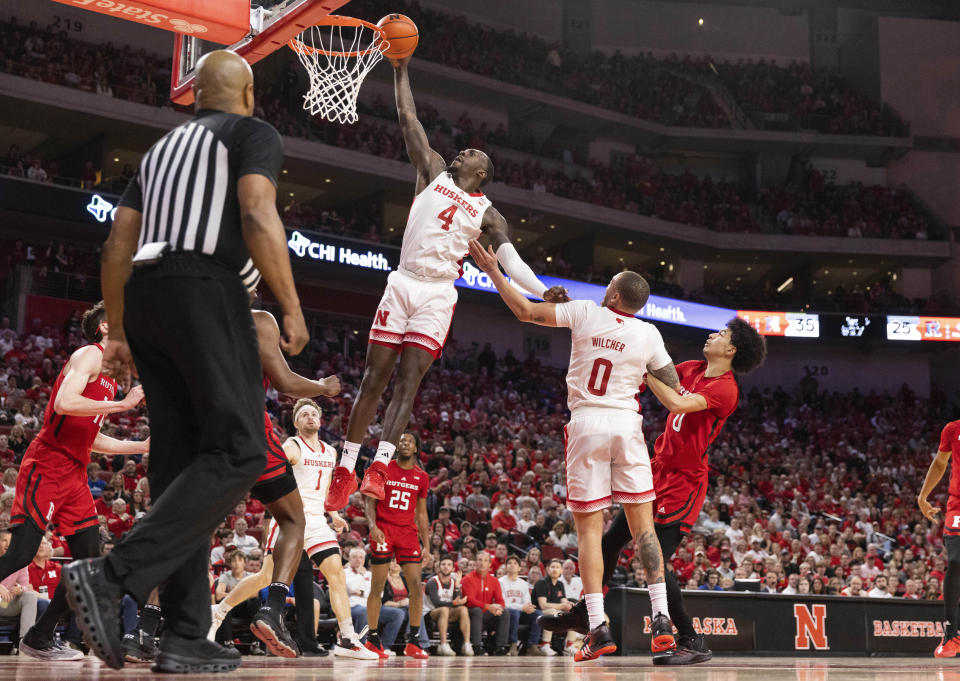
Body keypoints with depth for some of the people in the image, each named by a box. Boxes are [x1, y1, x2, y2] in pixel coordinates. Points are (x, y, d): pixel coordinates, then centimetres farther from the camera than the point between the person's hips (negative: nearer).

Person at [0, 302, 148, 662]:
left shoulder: (108, 373, 21)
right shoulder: (89, 354, -6)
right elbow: (64, 403, -24)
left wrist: (143, 447, 22)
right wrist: (122, 404, -20)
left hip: (74, 473, 9)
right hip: (47, 466, -9)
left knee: (89, 558, 4)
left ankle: (39, 638, 12)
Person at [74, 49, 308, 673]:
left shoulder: (163, 147, 27)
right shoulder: (255, 134, 7)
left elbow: (117, 247, 22)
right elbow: (258, 216, -12)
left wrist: (120, 332, 25)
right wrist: (292, 308, -9)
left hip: (146, 295, 8)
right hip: (207, 288, -8)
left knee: (182, 461, 6)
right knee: (239, 454, -10)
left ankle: (186, 637, 2)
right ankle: (113, 576, -24)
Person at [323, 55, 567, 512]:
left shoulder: (486, 213, 9)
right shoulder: (434, 173, 13)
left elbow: (511, 261, 0)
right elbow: (409, 121, 10)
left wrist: (543, 292, -17)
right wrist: (401, 71, 5)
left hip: (437, 295, -1)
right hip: (402, 283, 1)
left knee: (409, 377, -12)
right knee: (374, 376, 0)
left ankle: (379, 466, -20)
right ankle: (346, 469, 3)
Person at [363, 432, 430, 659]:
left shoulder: (421, 477, 12)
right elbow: (370, 502, 2)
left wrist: (426, 544, 11)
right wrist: (372, 526, -16)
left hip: (408, 532, 3)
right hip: (383, 531, -3)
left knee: (417, 585, -7)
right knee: (377, 586, -2)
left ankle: (413, 641, -1)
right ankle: (373, 639, 7)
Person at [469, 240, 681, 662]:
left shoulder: (585, 313, -2)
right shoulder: (648, 335, 3)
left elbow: (525, 311, 1)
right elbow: (673, 388, 9)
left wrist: (492, 270, 10)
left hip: (586, 424, -1)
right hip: (627, 423, 1)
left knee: (589, 528, 1)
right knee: (643, 523, 6)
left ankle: (598, 628, -6)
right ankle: (661, 619, 0)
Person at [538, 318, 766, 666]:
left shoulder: (725, 388, -18)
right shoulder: (691, 369, 8)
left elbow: (677, 404, -31)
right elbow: (653, 375, 20)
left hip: (684, 480, -9)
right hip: (660, 469, 9)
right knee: (611, 541, 15)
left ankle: (693, 643, -3)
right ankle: (583, 614, 31)